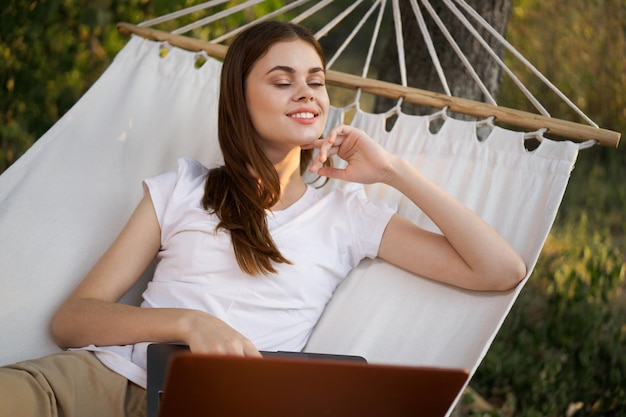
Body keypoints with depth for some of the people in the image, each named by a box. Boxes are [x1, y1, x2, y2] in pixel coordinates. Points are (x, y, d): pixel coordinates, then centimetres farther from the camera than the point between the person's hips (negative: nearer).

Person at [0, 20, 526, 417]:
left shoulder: (347, 215, 16)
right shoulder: (182, 190, 16)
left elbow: (501, 270, 8)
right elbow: (72, 319, 7)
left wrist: (394, 170, 7)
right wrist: (188, 322, -12)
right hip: (112, 374, -2)